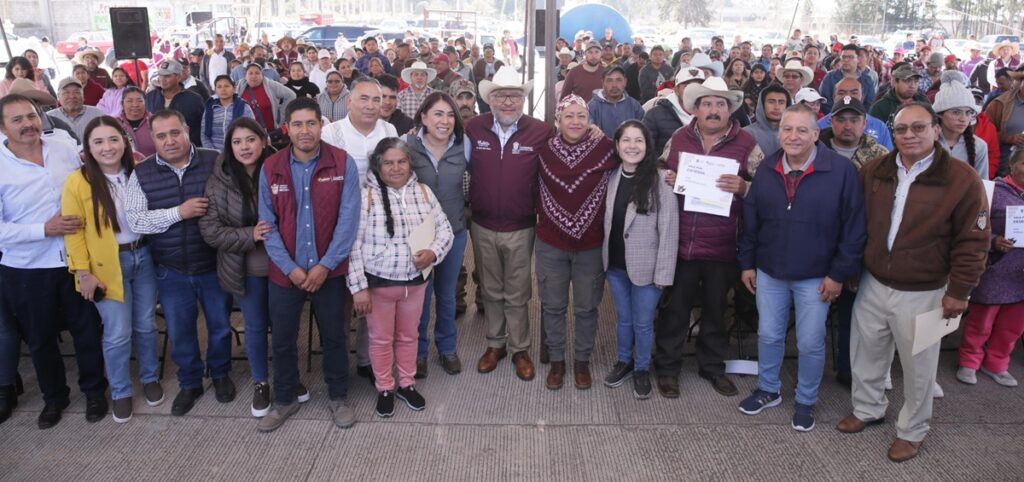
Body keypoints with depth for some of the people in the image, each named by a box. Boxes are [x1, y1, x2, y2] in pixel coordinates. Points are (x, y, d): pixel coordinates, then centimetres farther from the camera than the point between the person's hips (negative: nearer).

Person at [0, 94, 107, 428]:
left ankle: (94, 391, 33)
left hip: (75, 261, 2)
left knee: (88, 330, 12)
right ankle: (54, 397, 37)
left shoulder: (66, 152, -1)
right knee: (40, 339, 15)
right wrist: (44, 229, -22)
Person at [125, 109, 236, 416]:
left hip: (214, 265, -1)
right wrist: (179, 212, -21)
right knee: (180, 332, 14)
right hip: (172, 271, 1)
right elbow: (135, 220, -10)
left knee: (220, 325, 16)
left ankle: (220, 373, 41)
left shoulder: (215, 162, -8)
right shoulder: (142, 173, -3)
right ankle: (190, 383, 36)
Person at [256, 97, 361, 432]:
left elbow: (348, 219, -11)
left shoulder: (343, 163, -9)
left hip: (329, 270, -1)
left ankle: (338, 397, 33)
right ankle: (285, 400, 34)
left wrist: (325, 265, -15)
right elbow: (267, 224, -2)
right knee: (282, 340, 13)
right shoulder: (270, 169, -3)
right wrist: (290, 267, -11)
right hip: (285, 272, 2)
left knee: (334, 336, 13)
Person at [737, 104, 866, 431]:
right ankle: (768, 390, 37)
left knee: (811, 343, 9)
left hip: (816, 278, -3)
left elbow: (854, 228, -10)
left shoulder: (841, 170, -13)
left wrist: (839, 273, -10)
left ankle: (806, 401, 30)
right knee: (768, 336, 15)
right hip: (769, 273, 3)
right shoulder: (766, 170, 0)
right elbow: (750, 220, 7)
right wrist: (747, 263, 7)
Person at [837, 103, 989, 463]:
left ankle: (912, 431, 33)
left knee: (918, 367, 12)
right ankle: (867, 410, 41)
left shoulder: (962, 179, -13)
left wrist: (959, 291, -8)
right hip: (872, 285, 4)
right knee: (865, 355, 18)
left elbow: (973, 241, -8)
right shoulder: (873, 172, -1)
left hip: (922, 294, -4)